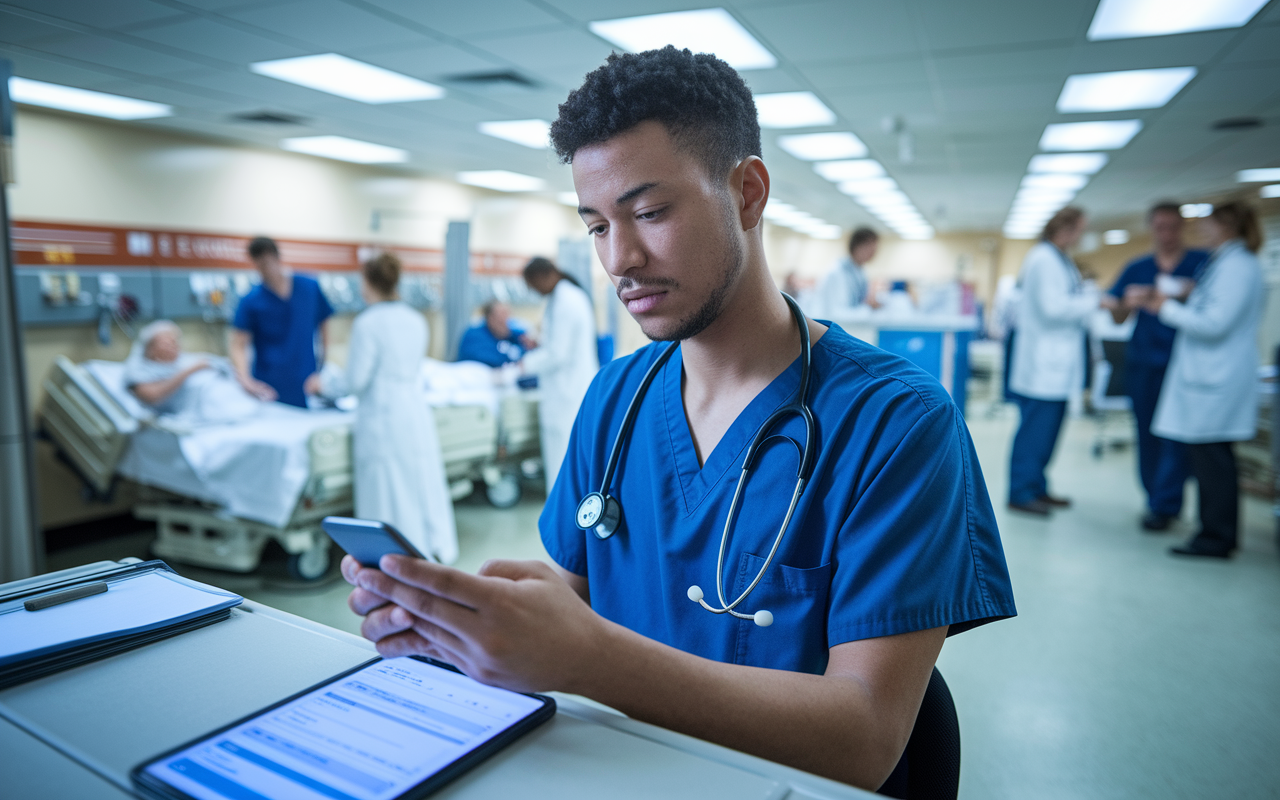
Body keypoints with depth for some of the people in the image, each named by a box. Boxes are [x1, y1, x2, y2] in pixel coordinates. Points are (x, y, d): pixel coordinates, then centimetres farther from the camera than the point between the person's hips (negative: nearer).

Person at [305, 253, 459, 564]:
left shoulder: (368, 322, -12)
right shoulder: (416, 320, 8)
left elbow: (355, 380, -11)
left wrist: (323, 382, 9)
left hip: (383, 418, -6)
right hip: (416, 412, 6)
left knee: (388, 494, 3)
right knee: (422, 484, 14)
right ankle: (435, 547, 22)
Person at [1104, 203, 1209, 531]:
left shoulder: (1203, 263, 5)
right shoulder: (1136, 268, 13)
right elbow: (1117, 316, 9)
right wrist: (1128, 303, -13)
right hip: (1143, 362, 3)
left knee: (1176, 433, -6)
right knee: (1147, 433, 7)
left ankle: (1164, 505, -1)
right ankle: (1156, 498, 20)